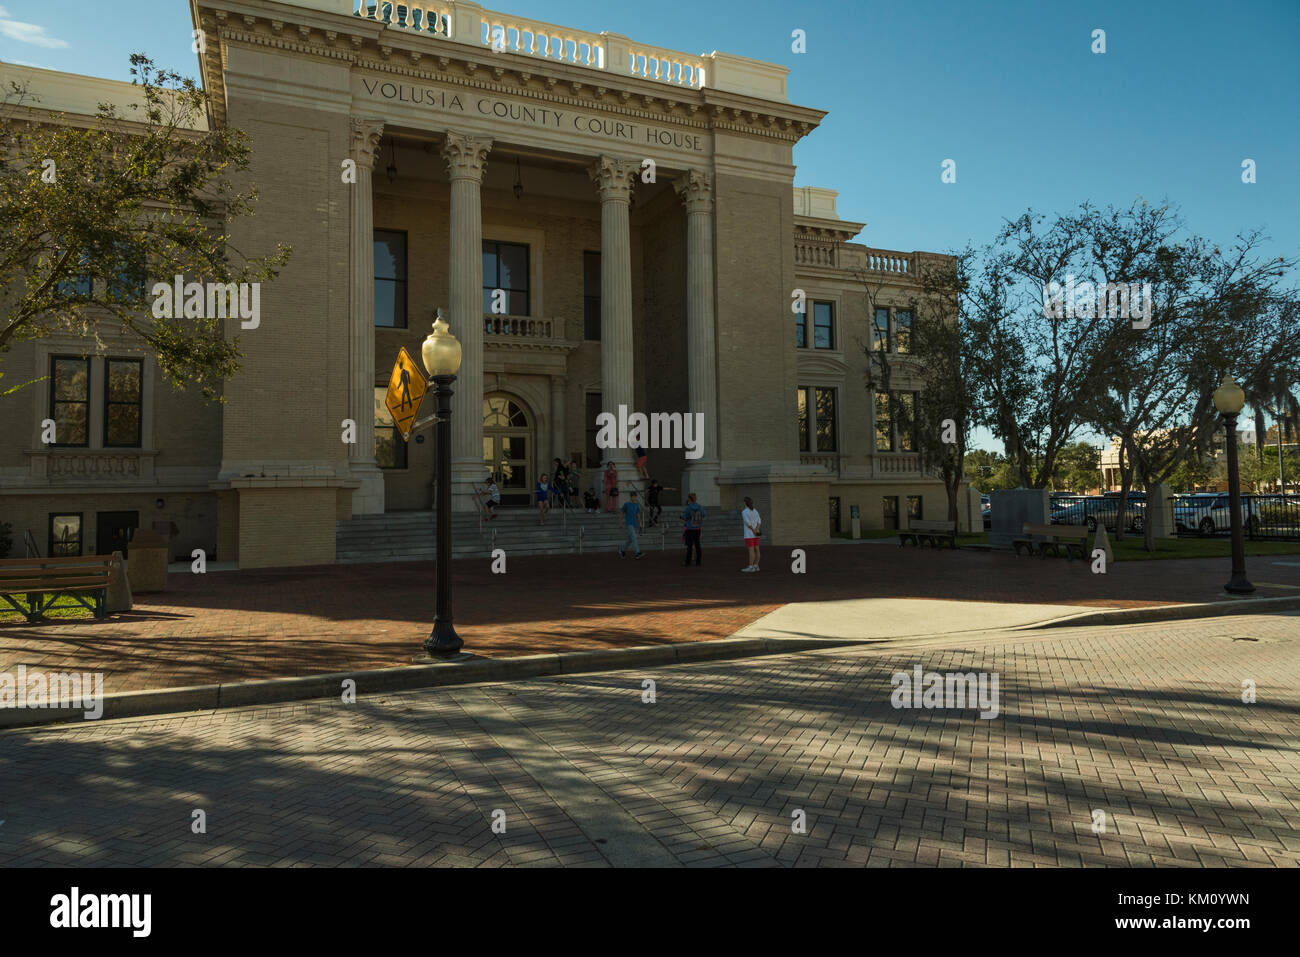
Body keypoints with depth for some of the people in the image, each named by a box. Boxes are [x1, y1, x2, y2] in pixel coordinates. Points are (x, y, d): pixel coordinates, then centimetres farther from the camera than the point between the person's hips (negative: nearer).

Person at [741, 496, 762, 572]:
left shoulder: (744, 512, -14)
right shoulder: (755, 511, 9)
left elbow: (748, 523, -20)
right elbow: (759, 521, 0)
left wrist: (754, 531, -13)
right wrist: (757, 530, -11)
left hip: (749, 534, -8)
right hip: (755, 534, 8)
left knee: (751, 550, -8)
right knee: (756, 549, 8)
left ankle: (750, 567, -8)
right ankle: (756, 566, 10)